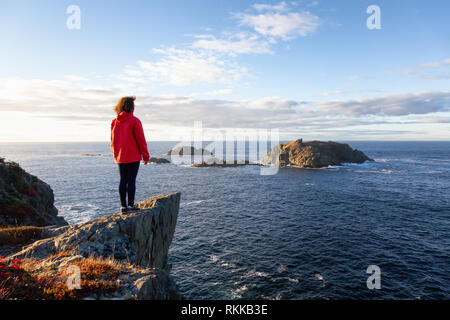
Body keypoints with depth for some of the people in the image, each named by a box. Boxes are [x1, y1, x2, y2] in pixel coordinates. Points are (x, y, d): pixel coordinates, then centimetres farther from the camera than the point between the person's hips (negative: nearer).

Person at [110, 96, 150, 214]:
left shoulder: (114, 122, 7)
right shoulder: (134, 121, -11)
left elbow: (112, 140, 12)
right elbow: (141, 140, -10)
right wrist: (146, 156, -3)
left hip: (120, 157, 6)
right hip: (133, 157, -5)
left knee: (123, 180, 11)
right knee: (131, 180, -1)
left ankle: (123, 206, 15)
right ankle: (130, 205, 3)